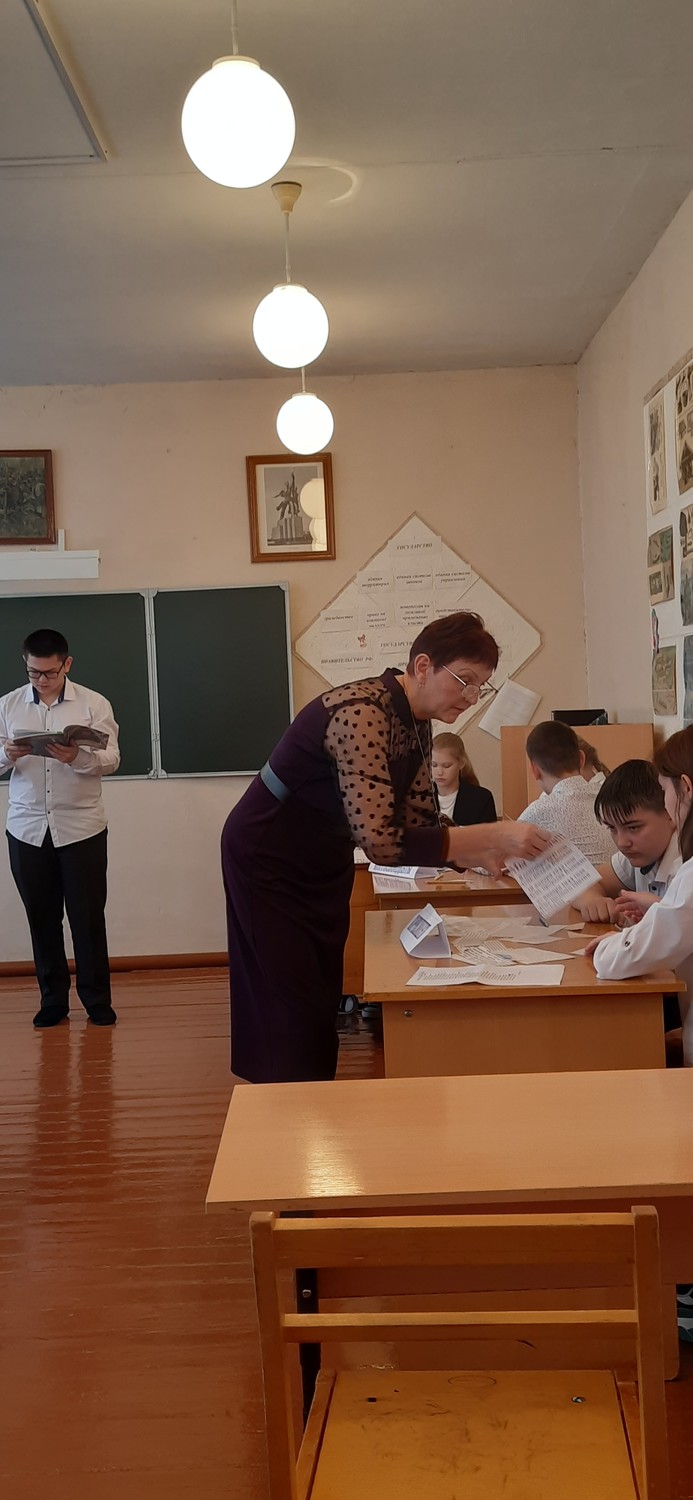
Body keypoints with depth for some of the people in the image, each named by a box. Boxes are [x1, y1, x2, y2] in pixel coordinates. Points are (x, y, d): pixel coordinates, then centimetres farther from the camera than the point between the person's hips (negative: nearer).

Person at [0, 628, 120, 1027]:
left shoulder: (94, 704, 0)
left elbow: (111, 760, -7)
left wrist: (78, 758, -27)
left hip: (81, 826, -2)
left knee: (88, 916, 2)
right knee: (42, 916, 7)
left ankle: (97, 999, 13)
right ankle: (53, 999, 19)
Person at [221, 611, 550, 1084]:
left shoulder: (416, 723, -4)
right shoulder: (361, 713, -32)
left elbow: (418, 823, -1)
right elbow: (381, 840, -40)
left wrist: (486, 852, -18)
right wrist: (490, 836, -41)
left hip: (325, 861, 9)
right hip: (269, 861, -9)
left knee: (325, 998, 12)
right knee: (294, 1008, -5)